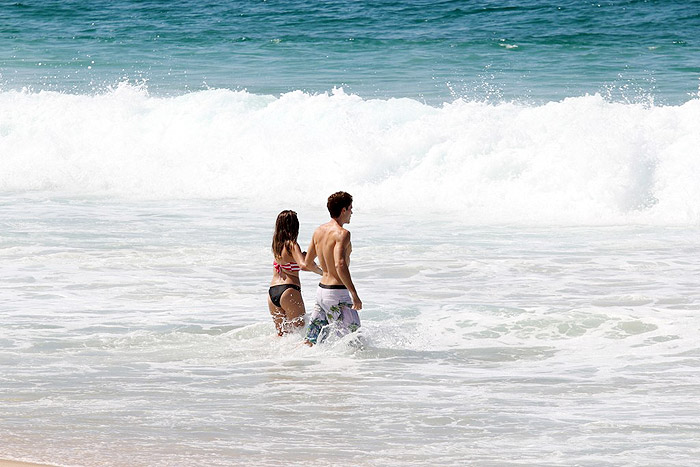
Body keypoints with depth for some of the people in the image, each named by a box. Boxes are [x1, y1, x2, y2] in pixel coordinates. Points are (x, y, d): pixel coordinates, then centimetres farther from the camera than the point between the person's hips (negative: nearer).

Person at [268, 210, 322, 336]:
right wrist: (320, 271, -9)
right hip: (289, 291, -7)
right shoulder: (292, 245, -8)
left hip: (272, 292, 7)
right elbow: (304, 265, -23)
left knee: (282, 333, 15)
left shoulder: (276, 245, 14)